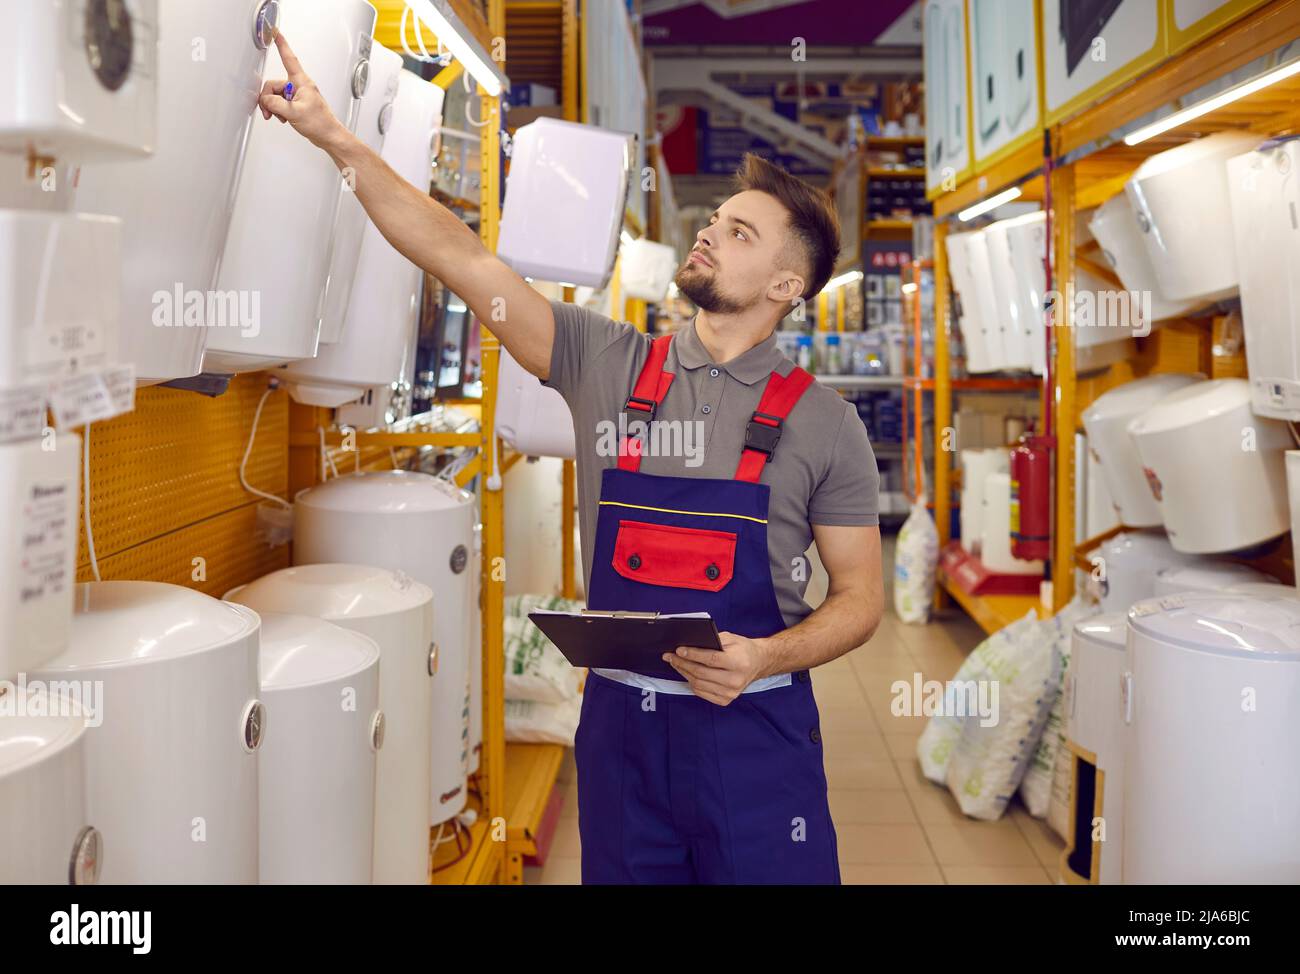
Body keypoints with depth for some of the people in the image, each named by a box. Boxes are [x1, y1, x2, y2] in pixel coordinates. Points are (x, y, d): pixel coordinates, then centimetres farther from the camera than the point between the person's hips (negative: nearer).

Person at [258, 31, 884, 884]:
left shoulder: (823, 422, -3)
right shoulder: (607, 363, 2)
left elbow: (860, 597, 0)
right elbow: (462, 258, -2)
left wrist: (764, 657, -18)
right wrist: (334, 136, -5)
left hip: (752, 731, -2)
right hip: (619, 722, 2)